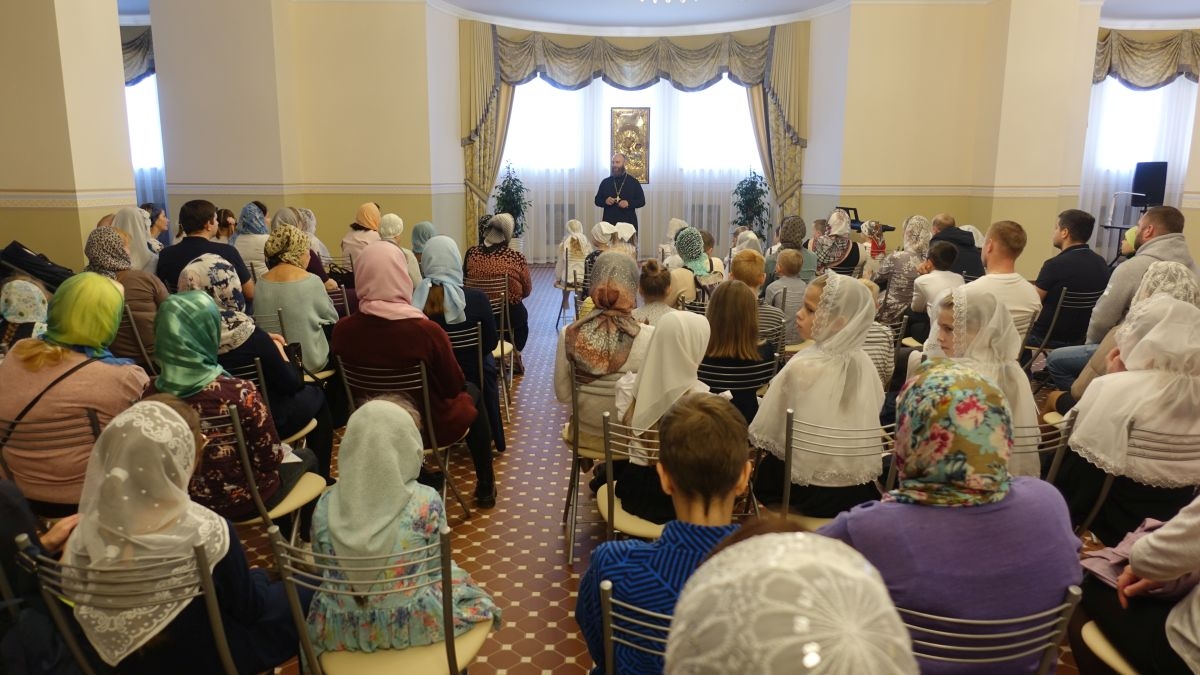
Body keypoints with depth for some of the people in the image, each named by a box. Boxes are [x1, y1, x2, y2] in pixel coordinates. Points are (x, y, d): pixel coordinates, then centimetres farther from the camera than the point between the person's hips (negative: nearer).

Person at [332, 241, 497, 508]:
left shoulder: (343, 330, -17)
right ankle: (485, 486, 34)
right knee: (472, 392, 25)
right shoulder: (426, 330, -30)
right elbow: (454, 386, -16)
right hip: (430, 426, -4)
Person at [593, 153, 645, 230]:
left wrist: (629, 203, -13)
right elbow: (597, 200, 15)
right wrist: (605, 201, -7)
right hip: (609, 223, 1)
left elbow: (642, 201, 6)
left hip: (628, 223, -1)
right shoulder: (605, 182, 12)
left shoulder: (633, 182, 7)